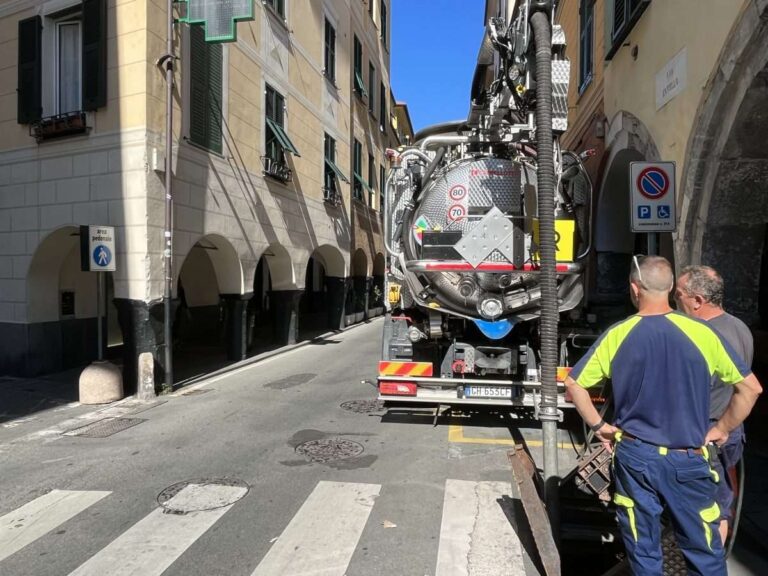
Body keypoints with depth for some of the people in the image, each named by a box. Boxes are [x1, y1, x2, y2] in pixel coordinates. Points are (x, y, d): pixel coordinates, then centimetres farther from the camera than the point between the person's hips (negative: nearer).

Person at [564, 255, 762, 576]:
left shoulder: (617, 335, -9)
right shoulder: (701, 333, -10)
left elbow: (574, 383, -5)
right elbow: (751, 389, -3)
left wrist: (598, 425, 6)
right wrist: (722, 429, 9)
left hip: (635, 456, 0)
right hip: (688, 460, 0)